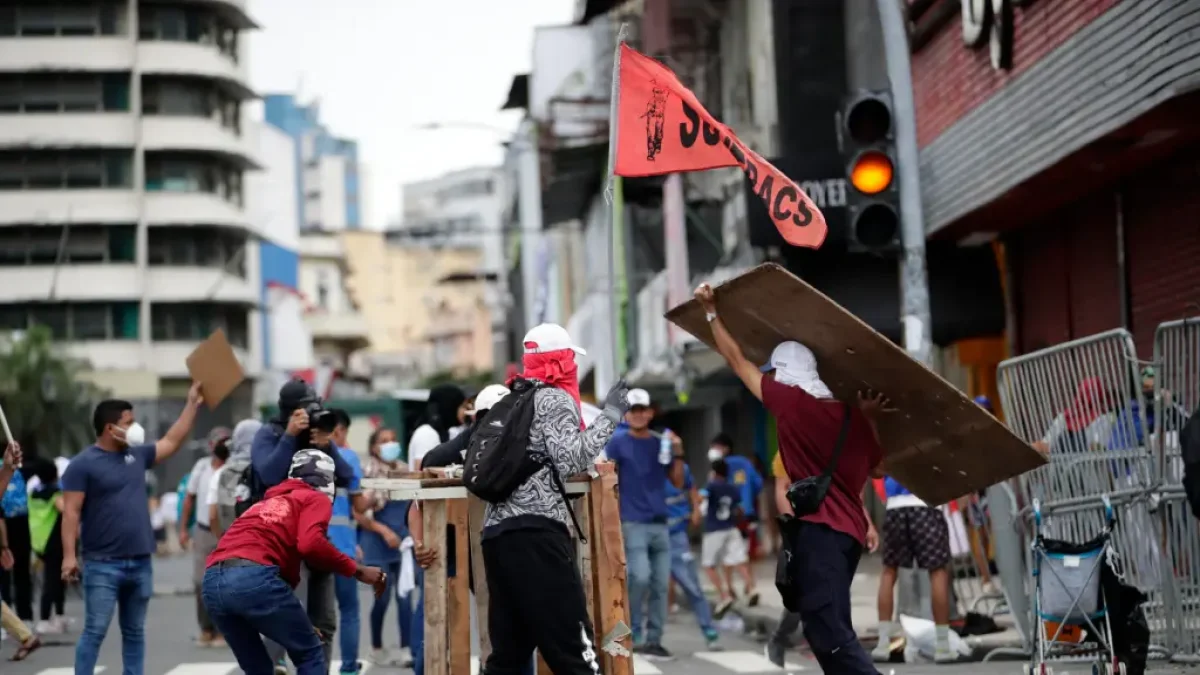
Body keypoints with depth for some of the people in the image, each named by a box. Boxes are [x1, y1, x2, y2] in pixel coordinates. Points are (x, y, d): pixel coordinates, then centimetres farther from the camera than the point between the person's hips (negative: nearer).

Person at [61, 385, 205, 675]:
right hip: (103, 565, -6)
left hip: (140, 562, 6)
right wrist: (69, 555, -18)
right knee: (95, 631, -7)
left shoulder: (137, 455, 11)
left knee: (134, 632, 10)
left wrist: (192, 404, 20)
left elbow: (172, 442, 23)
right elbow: (71, 512, -11)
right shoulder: (83, 464, -7)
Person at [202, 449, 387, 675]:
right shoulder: (317, 499, 16)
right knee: (310, 654, 12)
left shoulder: (267, 503, 37)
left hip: (212, 582, 7)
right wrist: (357, 570, 5)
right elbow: (310, 543, -6)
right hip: (254, 577, -7)